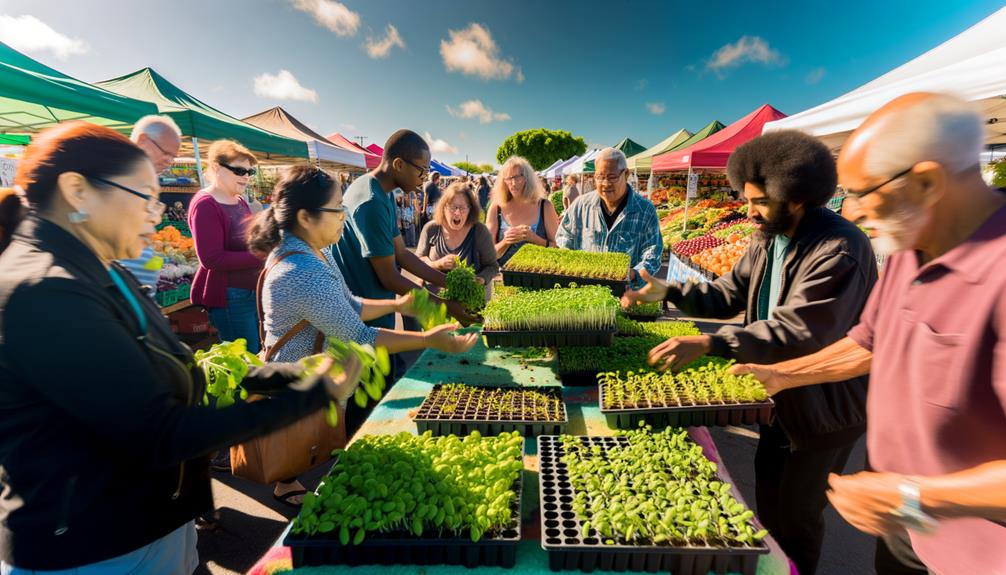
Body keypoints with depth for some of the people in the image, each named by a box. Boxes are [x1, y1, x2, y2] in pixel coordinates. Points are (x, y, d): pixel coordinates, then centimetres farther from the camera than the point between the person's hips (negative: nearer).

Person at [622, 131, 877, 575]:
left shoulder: (841, 250, -27)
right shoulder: (768, 239, 0)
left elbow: (797, 331, -36)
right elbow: (728, 294, 0)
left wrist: (708, 344, -41)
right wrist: (667, 292, -13)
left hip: (824, 405, -8)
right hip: (781, 393, 8)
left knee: (797, 513, 11)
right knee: (767, 499, 23)